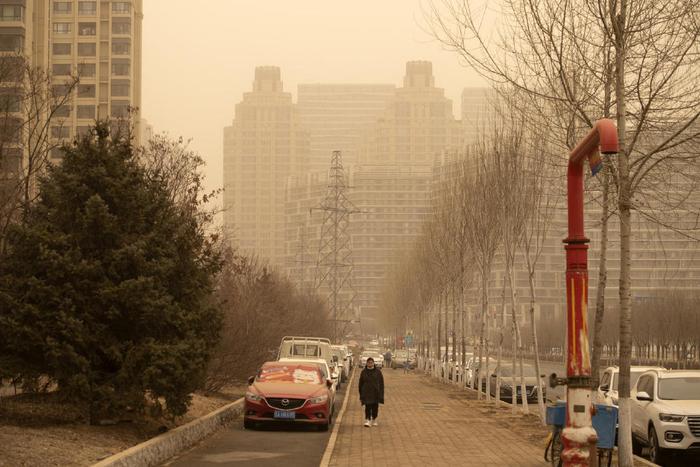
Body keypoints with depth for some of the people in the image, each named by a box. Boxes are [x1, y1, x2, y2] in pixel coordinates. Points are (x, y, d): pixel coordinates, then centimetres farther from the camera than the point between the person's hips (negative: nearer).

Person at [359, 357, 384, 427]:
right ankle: (367, 420, -12)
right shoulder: (364, 372, 4)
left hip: (376, 392, 1)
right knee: (368, 407, -10)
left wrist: (381, 394, -1)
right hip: (366, 393, -1)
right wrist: (361, 394, 5)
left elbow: (381, 383, 5)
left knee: (375, 407, 6)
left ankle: (374, 420, 21)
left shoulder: (378, 372, 3)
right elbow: (360, 384, 8)